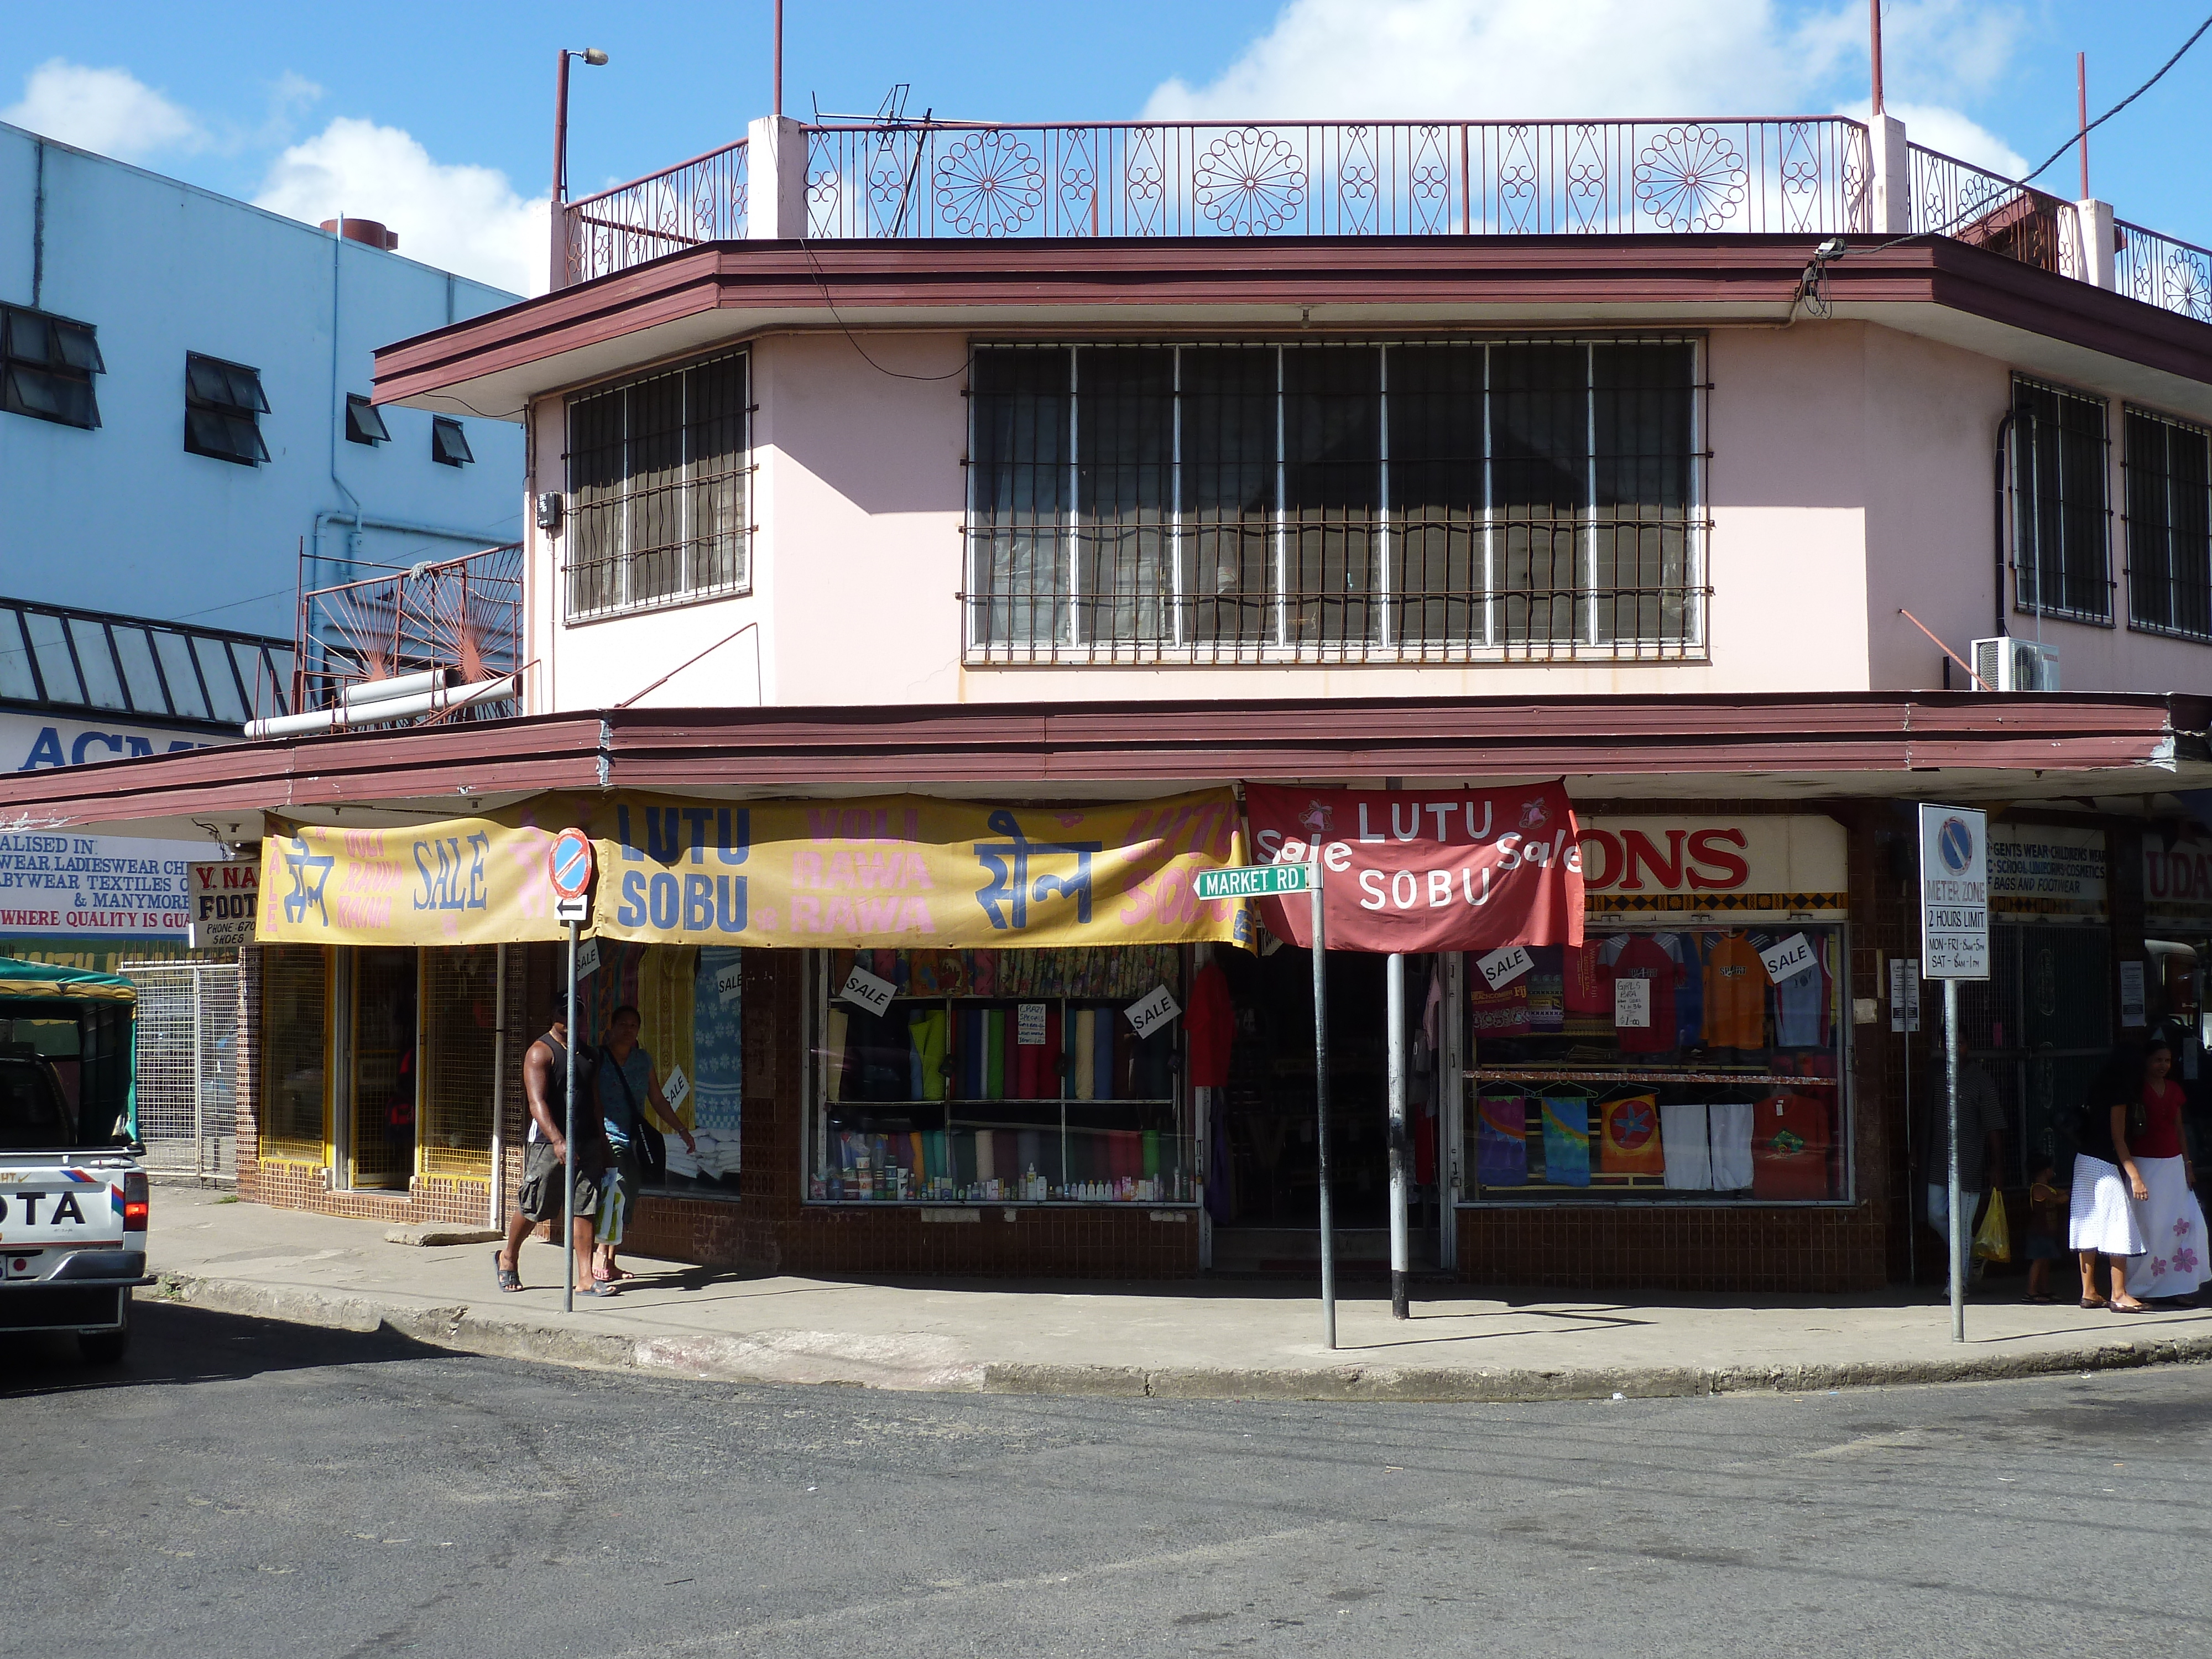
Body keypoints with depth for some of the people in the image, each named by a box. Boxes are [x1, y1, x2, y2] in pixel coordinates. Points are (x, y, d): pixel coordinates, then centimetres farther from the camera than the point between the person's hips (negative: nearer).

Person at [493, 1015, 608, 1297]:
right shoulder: (541, 1052, -7)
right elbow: (537, 1102, -18)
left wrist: (602, 1141, 17)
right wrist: (558, 1141, -29)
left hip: (586, 1141, 6)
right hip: (549, 1143, -6)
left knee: (584, 1210, 0)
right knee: (531, 1209, 4)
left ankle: (585, 1279, -1)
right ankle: (508, 1258, 29)